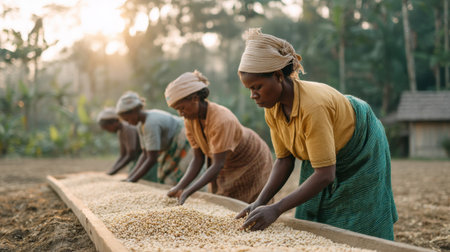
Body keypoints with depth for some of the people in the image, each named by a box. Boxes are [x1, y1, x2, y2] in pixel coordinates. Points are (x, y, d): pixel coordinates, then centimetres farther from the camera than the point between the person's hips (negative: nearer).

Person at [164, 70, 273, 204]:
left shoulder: (222, 120, -36)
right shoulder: (190, 119, -14)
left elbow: (218, 165, -36)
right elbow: (198, 159, -12)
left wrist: (187, 192, -42)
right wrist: (179, 187, -25)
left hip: (252, 164, -6)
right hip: (227, 168, 6)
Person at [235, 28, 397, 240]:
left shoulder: (312, 107, -39)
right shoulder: (272, 108, -16)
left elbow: (325, 174, -38)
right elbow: (284, 160, -8)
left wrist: (276, 209, -41)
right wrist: (260, 203, -20)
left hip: (360, 155, -7)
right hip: (322, 157, 7)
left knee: (357, 233, -2)